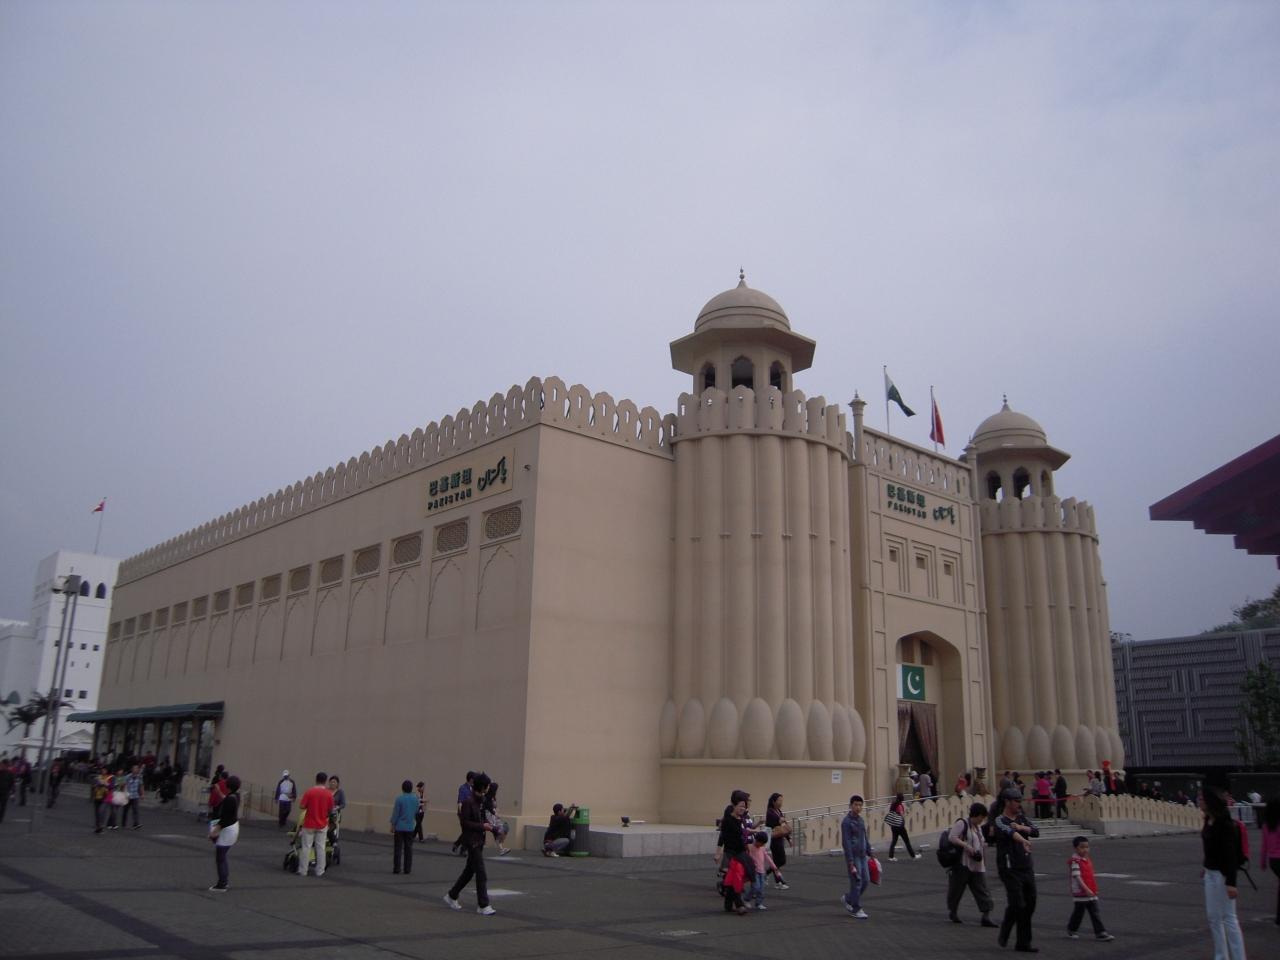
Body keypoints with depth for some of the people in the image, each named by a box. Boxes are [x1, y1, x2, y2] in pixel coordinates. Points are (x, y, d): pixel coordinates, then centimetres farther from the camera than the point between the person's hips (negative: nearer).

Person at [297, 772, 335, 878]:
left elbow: (302, 806, -9)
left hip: (309, 824, -1)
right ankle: (320, 871, 11)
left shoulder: (309, 792, -11)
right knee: (320, 848, 8)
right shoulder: (329, 794, -7)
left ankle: (302, 871, 10)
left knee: (306, 847, 7)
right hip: (322, 825, 1)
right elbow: (330, 810, 1)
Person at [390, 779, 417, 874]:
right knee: (408, 848, 9)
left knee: (398, 848, 4)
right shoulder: (415, 799, -1)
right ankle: (407, 869, 10)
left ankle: (396, 868, 5)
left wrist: (393, 825, -1)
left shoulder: (399, 799, -12)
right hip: (410, 827, 3)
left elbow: (395, 813, -9)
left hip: (400, 827, -3)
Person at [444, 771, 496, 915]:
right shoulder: (468, 801, -19)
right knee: (481, 873, -6)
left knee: (469, 870, 18)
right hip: (472, 841, -9)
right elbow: (464, 822, -18)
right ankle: (483, 906, 1)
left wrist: (487, 824, 2)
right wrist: (482, 826, -19)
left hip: (479, 840, 9)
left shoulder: (481, 800, 7)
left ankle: (451, 896, 33)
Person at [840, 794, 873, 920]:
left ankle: (847, 899, 25)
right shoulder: (846, 821, -13)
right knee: (856, 882, -3)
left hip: (862, 855, 8)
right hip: (853, 856, -8)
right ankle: (856, 910, 9)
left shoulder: (860, 819, 11)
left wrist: (870, 853, 15)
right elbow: (846, 843, -15)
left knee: (866, 880, 8)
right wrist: (851, 862, -18)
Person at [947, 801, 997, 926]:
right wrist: (966, 846, -25)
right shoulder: (962, 823, -10)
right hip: (962, 864, -7)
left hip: (977, 865, 7)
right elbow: (951, 837, -19)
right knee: (957, 888, 6)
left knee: (982, 890, -2)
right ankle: (952, 911, 24)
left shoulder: (978, 827, 15)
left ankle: (986, 916, -2)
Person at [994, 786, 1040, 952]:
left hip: (1027, 868, 6)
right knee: (1017, 904, -11)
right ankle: (1004, 933, 14)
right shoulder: (1000, 821, -10)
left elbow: (1036, 831, -2)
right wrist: (1024, 841, -50)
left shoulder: (1022, 818, 12)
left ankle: (1023, 943, 16)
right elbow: (1009, 832, -31)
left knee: (1030, 904, 6)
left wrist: (1021, 828, -18)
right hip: (1010, 869, -6)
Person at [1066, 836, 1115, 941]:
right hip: (1080, 893, -7)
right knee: (1078, 912, 7)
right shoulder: (1074, 861, -17)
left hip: (1091, 893, 7)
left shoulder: (1087, 860, 10)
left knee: (1095, 913, 3)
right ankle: (1071, 930, 25)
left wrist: (1094, 889, 21)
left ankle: (1100, 933, 4)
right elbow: (1077, 877, -25)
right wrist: (1086, 889, -31)